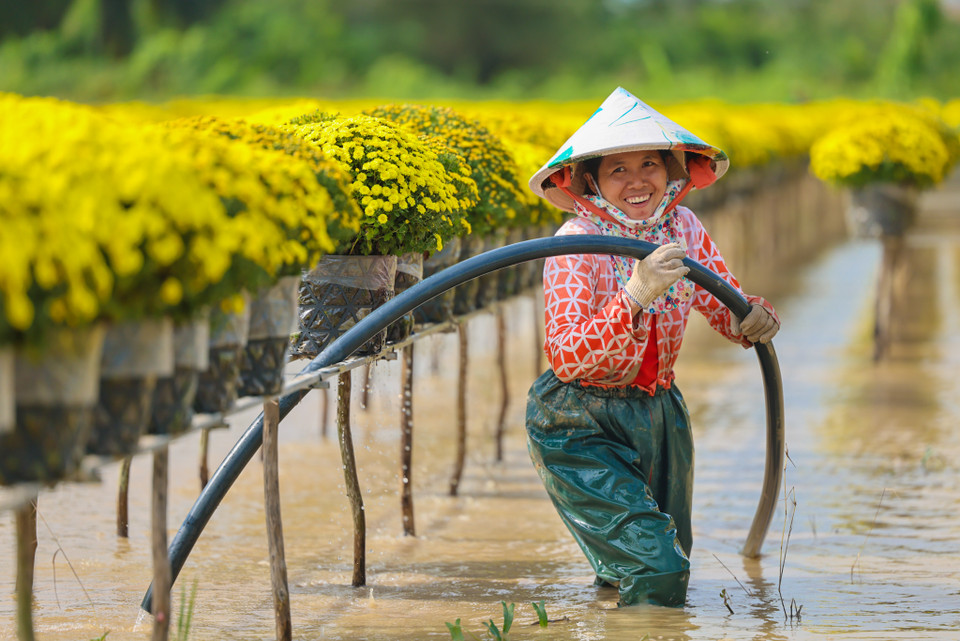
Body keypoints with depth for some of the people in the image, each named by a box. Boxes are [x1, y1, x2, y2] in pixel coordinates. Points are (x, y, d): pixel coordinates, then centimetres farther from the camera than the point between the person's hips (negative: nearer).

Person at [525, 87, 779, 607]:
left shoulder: (682, 229, -6)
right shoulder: (577, 244, -21)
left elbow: (727, 305, 5)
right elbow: (565, 358, -30)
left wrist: (754, 318, -20)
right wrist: (635, 295, -42)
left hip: (658, 413, 6)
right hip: (580, 427, -6)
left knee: (673, 559, 21)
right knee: (656, 572, -16)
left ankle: (613, 575, 52)